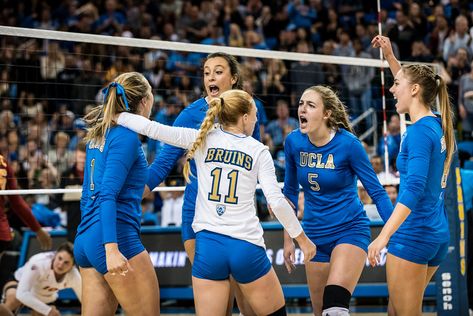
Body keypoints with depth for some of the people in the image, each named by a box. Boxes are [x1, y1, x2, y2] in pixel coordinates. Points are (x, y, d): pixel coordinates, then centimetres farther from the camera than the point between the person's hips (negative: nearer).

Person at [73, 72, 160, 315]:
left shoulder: (98, 135, 16)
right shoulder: (126, 136, -9)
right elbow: (107, 194, -18)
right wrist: (111, 249, -25)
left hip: (85, 240, 9)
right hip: (117, 237, -9)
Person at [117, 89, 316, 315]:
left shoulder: (202, 139, 5)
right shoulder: (258, 151, 1)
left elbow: (153, 129, -1)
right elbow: (277, 201, -5)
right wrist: (302, 239, 4)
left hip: (208, 244, 2)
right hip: (246, 246, -2)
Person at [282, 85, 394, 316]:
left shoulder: (348, 143, -15)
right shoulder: (294, 142, -3)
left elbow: (377, 192, -10)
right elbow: (290, 192, 11)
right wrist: (288, 238, 13)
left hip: (350, 230, -5)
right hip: (315, 235, 5)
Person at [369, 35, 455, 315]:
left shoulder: (419, 131, -16)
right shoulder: (438, 125, 10)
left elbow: (414, 188, -25)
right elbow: (412, 85, 32)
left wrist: (384, 235, -29)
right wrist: (390, 56, 32)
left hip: (412, 236, -9)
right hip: (439, 235, 9)